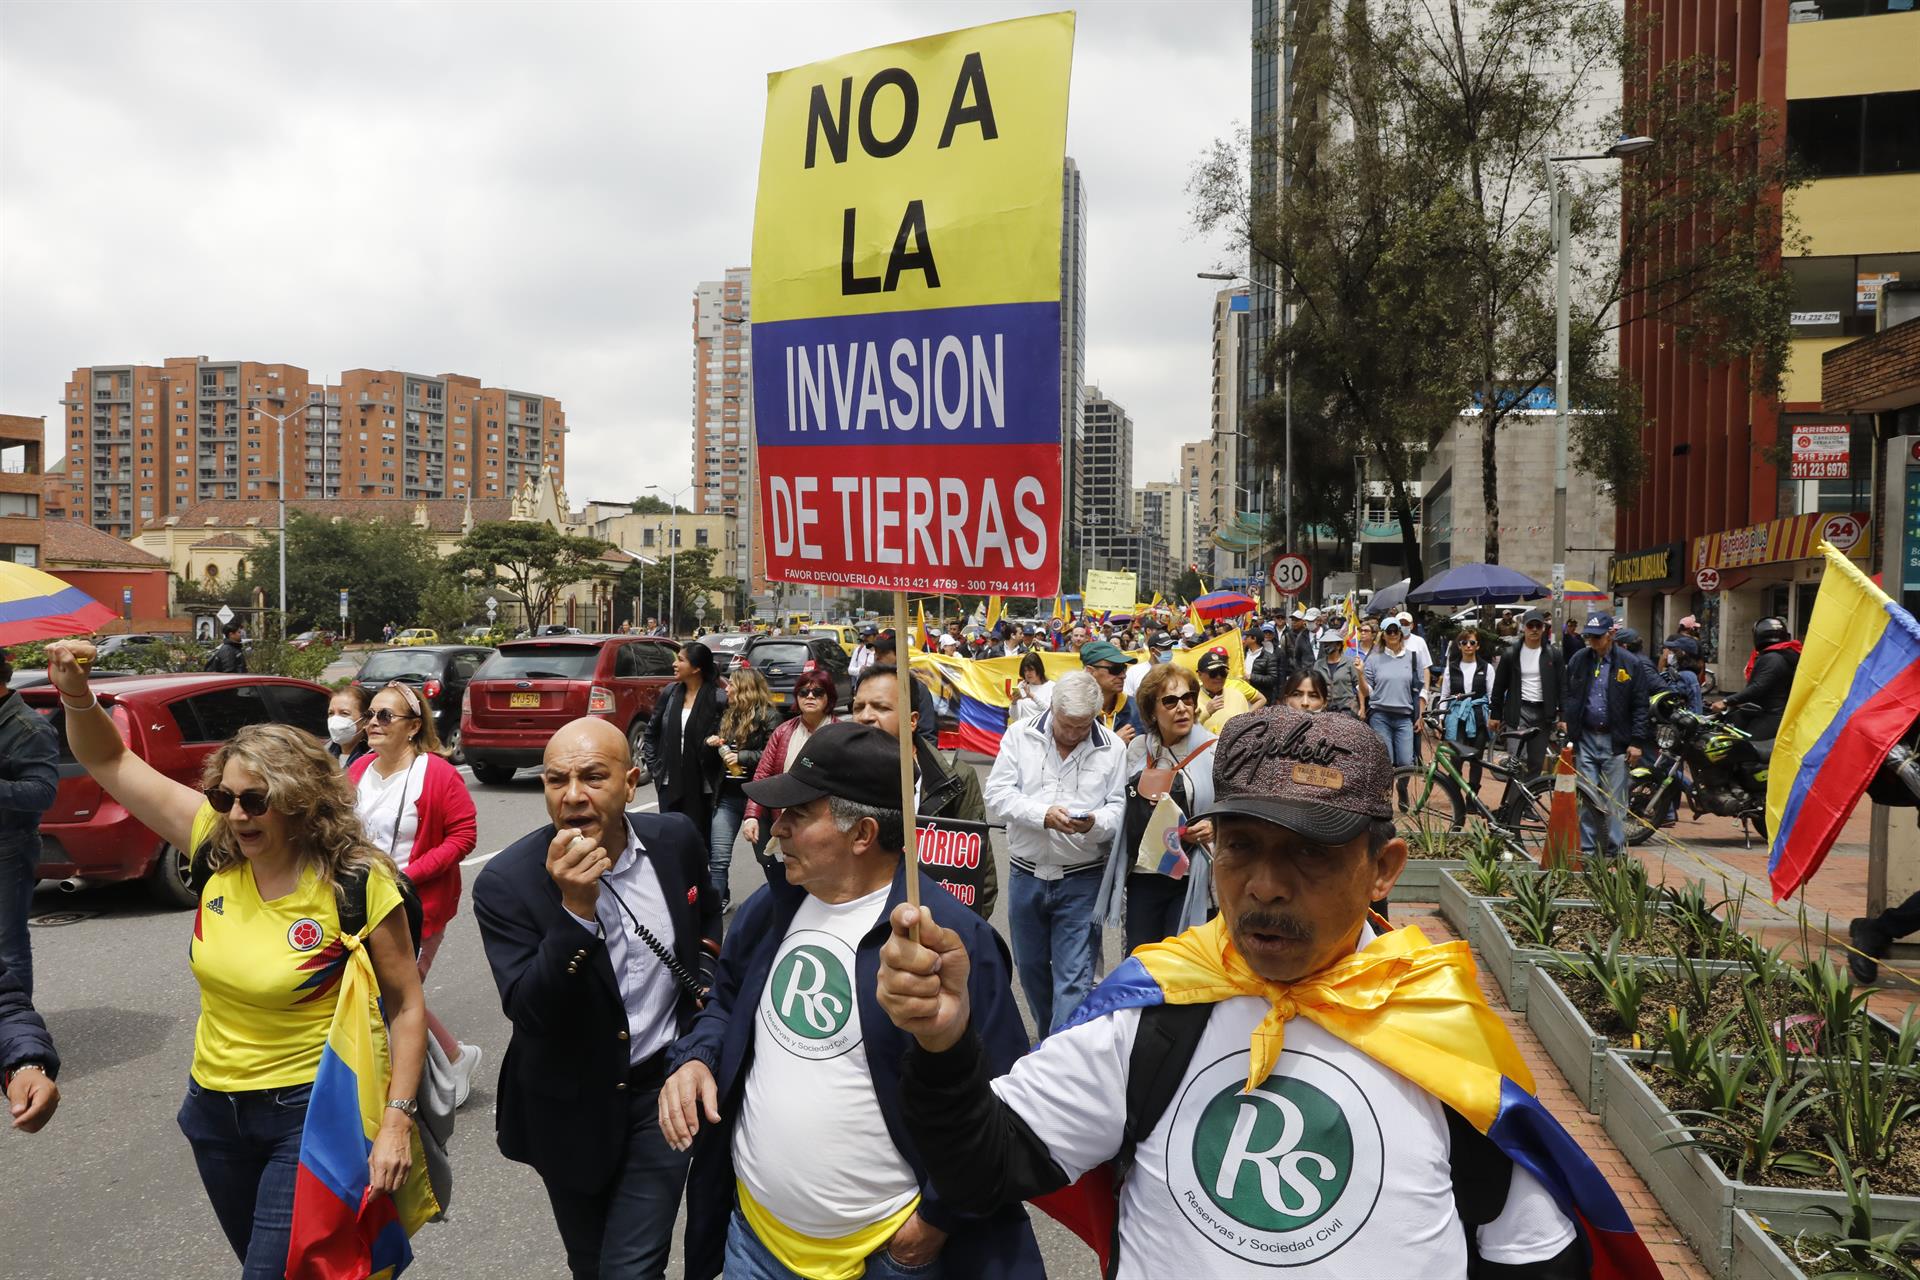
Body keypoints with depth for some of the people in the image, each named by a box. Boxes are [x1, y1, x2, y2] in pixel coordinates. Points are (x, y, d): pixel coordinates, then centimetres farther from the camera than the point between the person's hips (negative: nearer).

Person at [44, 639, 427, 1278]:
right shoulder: (218, 847, -6)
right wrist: (77, 695, -17)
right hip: (215, 1107, 6)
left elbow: (406, 1007, -13)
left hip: (308, 1111, -6)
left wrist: (396, 1122, -17)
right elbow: (110, 761, 1)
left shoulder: (357, 883, -19)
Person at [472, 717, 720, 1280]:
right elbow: (529, 1014, -26)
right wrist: (575, 909, -36)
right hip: (574, 1107, 0)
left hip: (663, 1086, 1)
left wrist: (705, 982, 0)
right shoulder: (507, 882, -20)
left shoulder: (677, 839, -8)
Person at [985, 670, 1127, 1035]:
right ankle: (1048, 1039, 41)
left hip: (1082, 881, -3)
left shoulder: (1112, 748, -3)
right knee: (1030, 967, 19)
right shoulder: (1020, 737, -1)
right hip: (1026, 876, 3)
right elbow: (997, 795, -7)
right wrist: (1043, 815, -21)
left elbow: (1120, 810, -5)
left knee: (1074, 980, -4)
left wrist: (1095, 823, -27)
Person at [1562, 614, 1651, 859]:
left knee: (1615, 801, 1)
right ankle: (1587, 849, 11)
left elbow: (1639, 705, -1)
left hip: (1616, 741, -2)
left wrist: (1636, 742, -5)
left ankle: (1614, 852, 9)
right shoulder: (1578, 660, 6)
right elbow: (1568, 694, 17)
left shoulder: (1630, 664, -1)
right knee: (1586, 798, 4)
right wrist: (1565, 719, 2)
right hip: (1585, 739, 2)